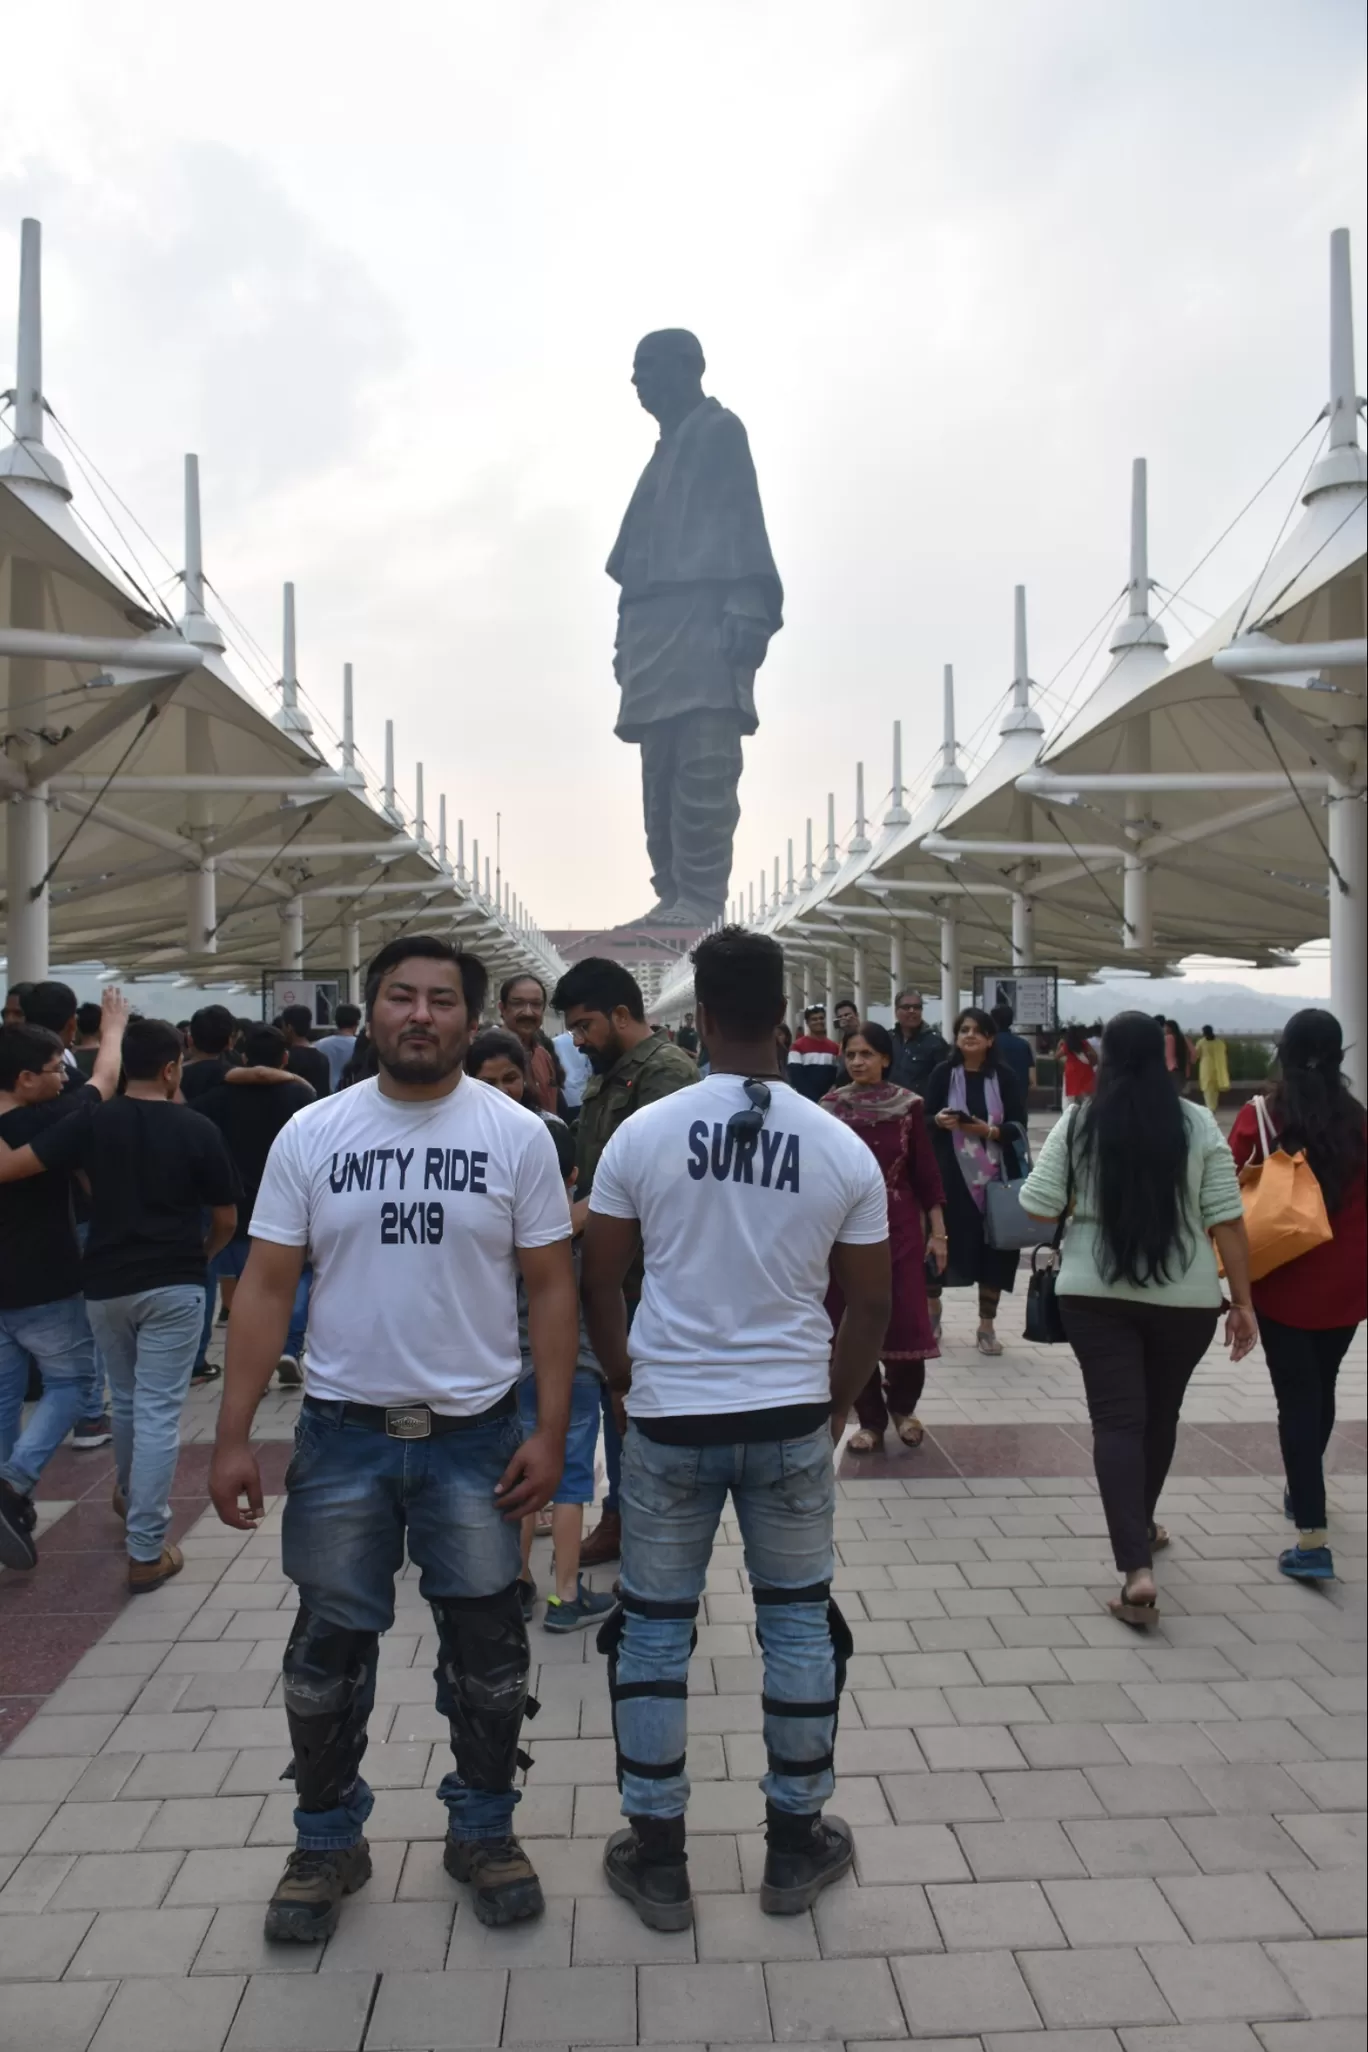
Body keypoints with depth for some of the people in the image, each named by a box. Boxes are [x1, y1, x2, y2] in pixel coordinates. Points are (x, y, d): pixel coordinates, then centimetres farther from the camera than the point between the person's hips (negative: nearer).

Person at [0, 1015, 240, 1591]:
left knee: (126, 1401, 23)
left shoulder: (92, 1121, -4)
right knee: (158, 1412, -1)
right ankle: (146, 1552, 0)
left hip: (106, 1284, 3)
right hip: (173, 1285, -3)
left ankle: (133, 1498, 45)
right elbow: (226, 1219, 1)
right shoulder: (197, 1129, -7)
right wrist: (203, 1253, 21)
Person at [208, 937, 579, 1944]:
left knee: (487, 1647, 12)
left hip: (475, 1435, -1)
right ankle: (329, 1842, 35)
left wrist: (550, 1432, -9)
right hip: (343, 1434, 1)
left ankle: (483, 1831, 35)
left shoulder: (517, 1133, -6)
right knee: (329, 1647, 13)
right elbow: (267, 1286, -1)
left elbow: (551, 1288, -4)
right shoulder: (311, 1133, -2)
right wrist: (234, 1436, -5)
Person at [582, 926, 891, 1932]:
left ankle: (657, 1857, 25)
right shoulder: (843, 1149, -5)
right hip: (792, 1418, 1)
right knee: (800, 1620, 16)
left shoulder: (644, 1133, -9)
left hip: (668, 1418, -1)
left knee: (653, 1630, 13)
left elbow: (600, 1280, -1)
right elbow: (871, 1304, 0)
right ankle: (797, 1843, 29)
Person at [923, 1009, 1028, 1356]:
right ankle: (931, 1314, 23)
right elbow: (924, 1119, 1)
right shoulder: (942, 1074, 0)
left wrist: (990, 1131, -18)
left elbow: (1019, 1125, -1)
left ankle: (987, 1326, 15)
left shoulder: (1004, 1077, 2)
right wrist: (939, 1121, -20)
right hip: (950, 1173, -1)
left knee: (993, 1246, 3)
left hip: (994, 1174, 1)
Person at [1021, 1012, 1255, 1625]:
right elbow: (1227, 1221, -5)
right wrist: (1243, 1302, 2)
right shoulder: (1197, 1123, -3)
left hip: (1094, 1291, -1)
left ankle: (1136, 1568, -11)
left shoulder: (1078, 1122, -4)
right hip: (1184, 1296, 1)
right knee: (1160, 1413, 20)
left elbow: (1038, 1208, -4)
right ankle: (1141, 1526, 40)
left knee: (1116, 1419, 1)